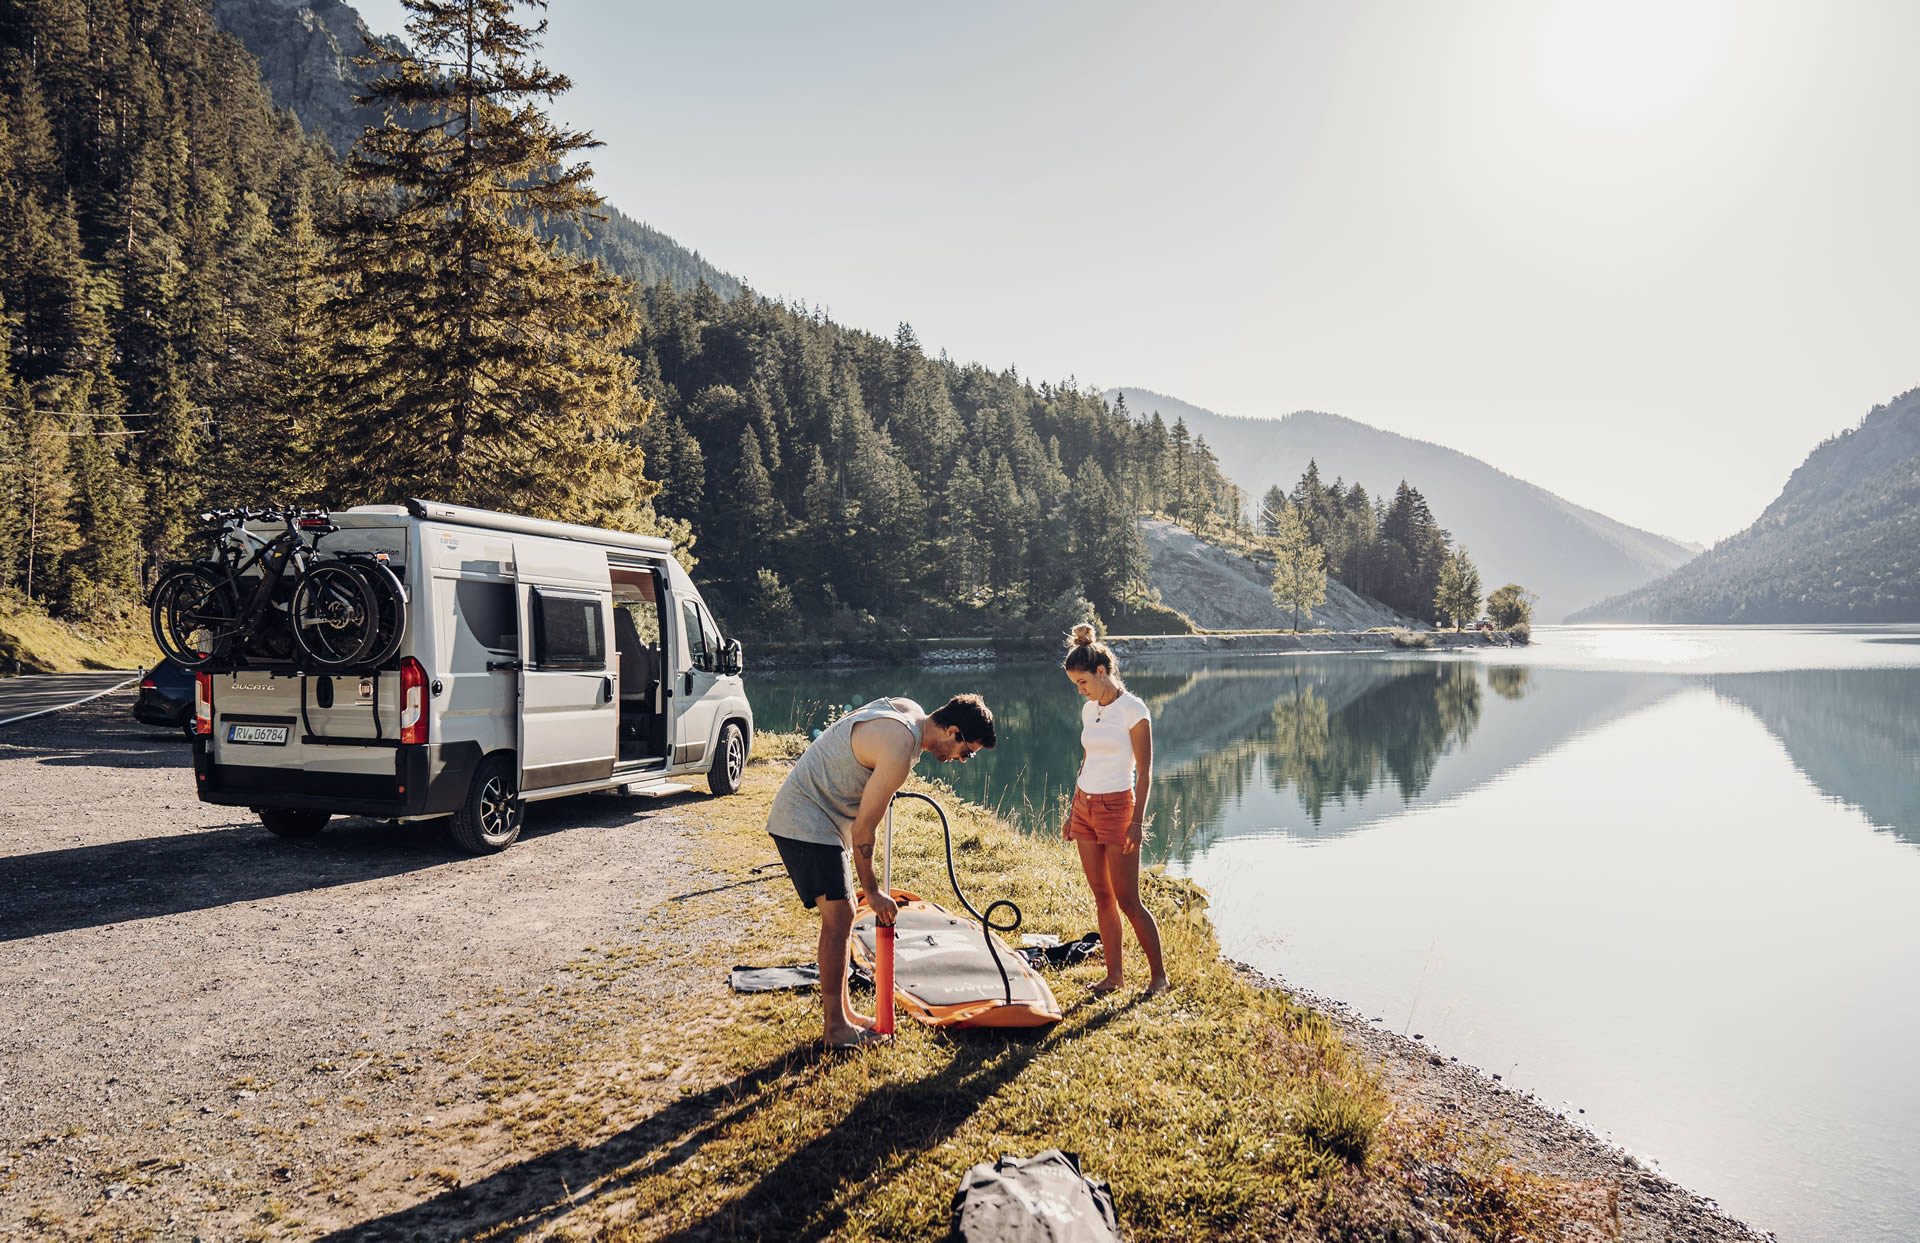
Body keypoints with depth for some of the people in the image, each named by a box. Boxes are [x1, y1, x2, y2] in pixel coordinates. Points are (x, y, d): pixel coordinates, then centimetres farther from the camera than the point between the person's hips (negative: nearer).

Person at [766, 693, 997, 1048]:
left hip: (823, 816, 10)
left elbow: (851, 720, 21)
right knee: (839, 915, -14)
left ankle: (842, 1010, 21)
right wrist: (872, 891, -9)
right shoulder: (900, 749, -27)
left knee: (842, 914, 12)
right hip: (805, 820, -10)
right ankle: (837, 1029, -8)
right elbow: (863, 829, -21)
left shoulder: (911, 712, 1)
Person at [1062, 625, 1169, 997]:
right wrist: (1074, 814, 16)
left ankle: (1159, 975, 9)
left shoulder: (1132, 709, -10)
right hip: (1085, 806, 7)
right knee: (1102, 897, 9)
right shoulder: (1089, 710, 10)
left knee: (1127, 900, -3)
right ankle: (1113, 974, 16)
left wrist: (1137, 821, -15)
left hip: (1116, 807, -6)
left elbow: (1144, 771, -10)